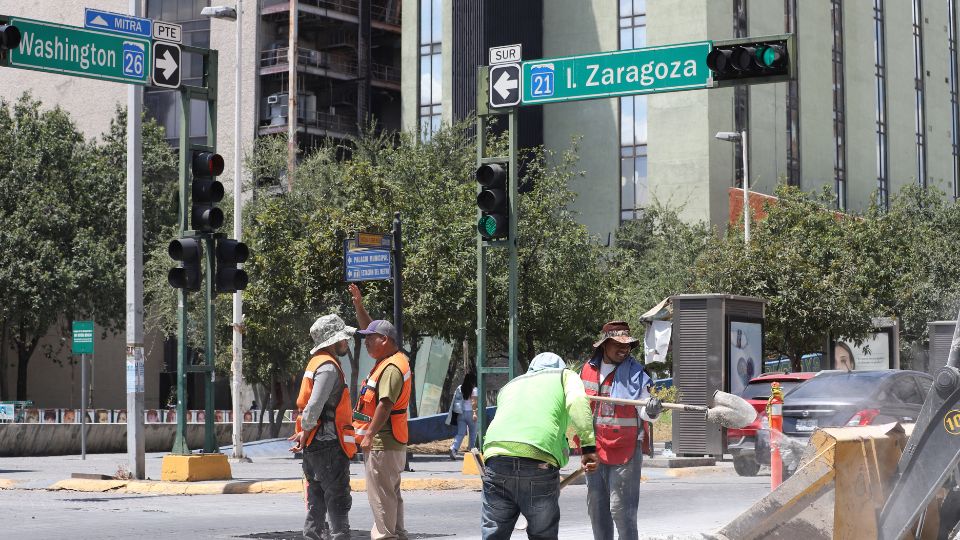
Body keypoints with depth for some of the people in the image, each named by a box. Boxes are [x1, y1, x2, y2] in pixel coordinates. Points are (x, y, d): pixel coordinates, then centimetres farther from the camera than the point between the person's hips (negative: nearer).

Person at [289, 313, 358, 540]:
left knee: (317, 503, 12)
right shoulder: (328, 367, -14)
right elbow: (314, 405, -22)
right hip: (329, 444, -10)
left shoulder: (317, 362, 18)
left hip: (315, 445, 10)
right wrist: (305, 432, -10)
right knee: (339, 502, -6)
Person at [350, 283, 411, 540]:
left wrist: (370, 435, -23)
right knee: (391, 493, 15)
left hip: (382, 443, -11)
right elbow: (372, 330, 26)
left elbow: (385, 405, -24)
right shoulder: (388, 359, 13)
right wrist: (359, 305, 20)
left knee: (381, 494, -7)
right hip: (391, 443, 11)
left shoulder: (392, 368, -17)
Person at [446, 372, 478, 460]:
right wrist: (475, 413, -23)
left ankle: (454, 448, -20)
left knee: (460, 433, 2)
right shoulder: (474, 390, -6)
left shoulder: (459, 388, 9)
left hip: (460, 413, 4)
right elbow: (474, 402, -17)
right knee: (473, 433, 12)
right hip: (469, 412, -4)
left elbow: (455, 400, 12)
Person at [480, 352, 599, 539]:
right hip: (539, 460, -3)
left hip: (495, 455, 3)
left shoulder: (509, 386, 35)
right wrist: (588, 445, -5)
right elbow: (577, 401, 1)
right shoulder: (565, 375, 22)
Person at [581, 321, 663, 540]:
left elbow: (645, 413, -11)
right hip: (594, 450, 5)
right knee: (596, 508, 14)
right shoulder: (588, 370, 7)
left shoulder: (635, 373, -7)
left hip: (625, 449, -5)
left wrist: (652, 410, -32)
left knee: (621, 509, -8)